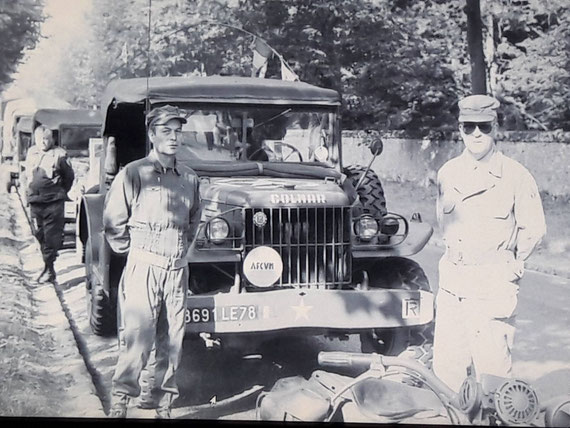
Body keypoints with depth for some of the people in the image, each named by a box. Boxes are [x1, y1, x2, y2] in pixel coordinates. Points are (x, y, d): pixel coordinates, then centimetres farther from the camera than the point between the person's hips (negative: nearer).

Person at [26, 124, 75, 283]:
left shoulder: (59, 155, -8)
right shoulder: (31, 153, 8)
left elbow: (69, 176, 2)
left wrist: (61, 192, 6)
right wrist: (29, 190, 16)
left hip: (54, 203, -5)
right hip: (35, 203, 5)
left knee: (51, 236, -5)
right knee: (39, 234, 11)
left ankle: (49, 267, -1)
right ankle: (48, 265, 25)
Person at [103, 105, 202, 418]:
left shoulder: (189, 178, 9)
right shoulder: (133, 174, -5)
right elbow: (113, 223, -1)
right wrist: (133, 251, 3)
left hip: (177, 269, 5)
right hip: (144, 267, -4)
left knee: (172, 342, 8)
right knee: (137, 339, -9)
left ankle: (164, 404, 19)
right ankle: (120, 402, 3)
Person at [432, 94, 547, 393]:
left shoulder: (515, 176, -5)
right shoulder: (447, 173, 8)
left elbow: (534, 229, 1)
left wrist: (511, 263, 7)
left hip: (494, 284, -5)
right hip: (452, 279, 5)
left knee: (491, 363, -4)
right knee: (445, 364, 7)